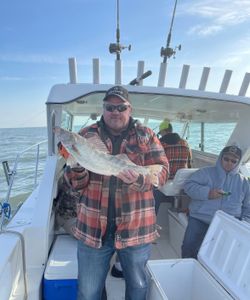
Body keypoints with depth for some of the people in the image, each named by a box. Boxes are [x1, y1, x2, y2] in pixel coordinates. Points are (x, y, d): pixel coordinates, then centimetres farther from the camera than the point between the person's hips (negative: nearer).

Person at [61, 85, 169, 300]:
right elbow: (77, 184, 0)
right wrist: (76, 165, -22)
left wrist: (138, 179, -27)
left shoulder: (146, 135, 0)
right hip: (93, 227, 1)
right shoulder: (87, 135, 1)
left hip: (136, 227, 0)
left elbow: (162, 171, -7)